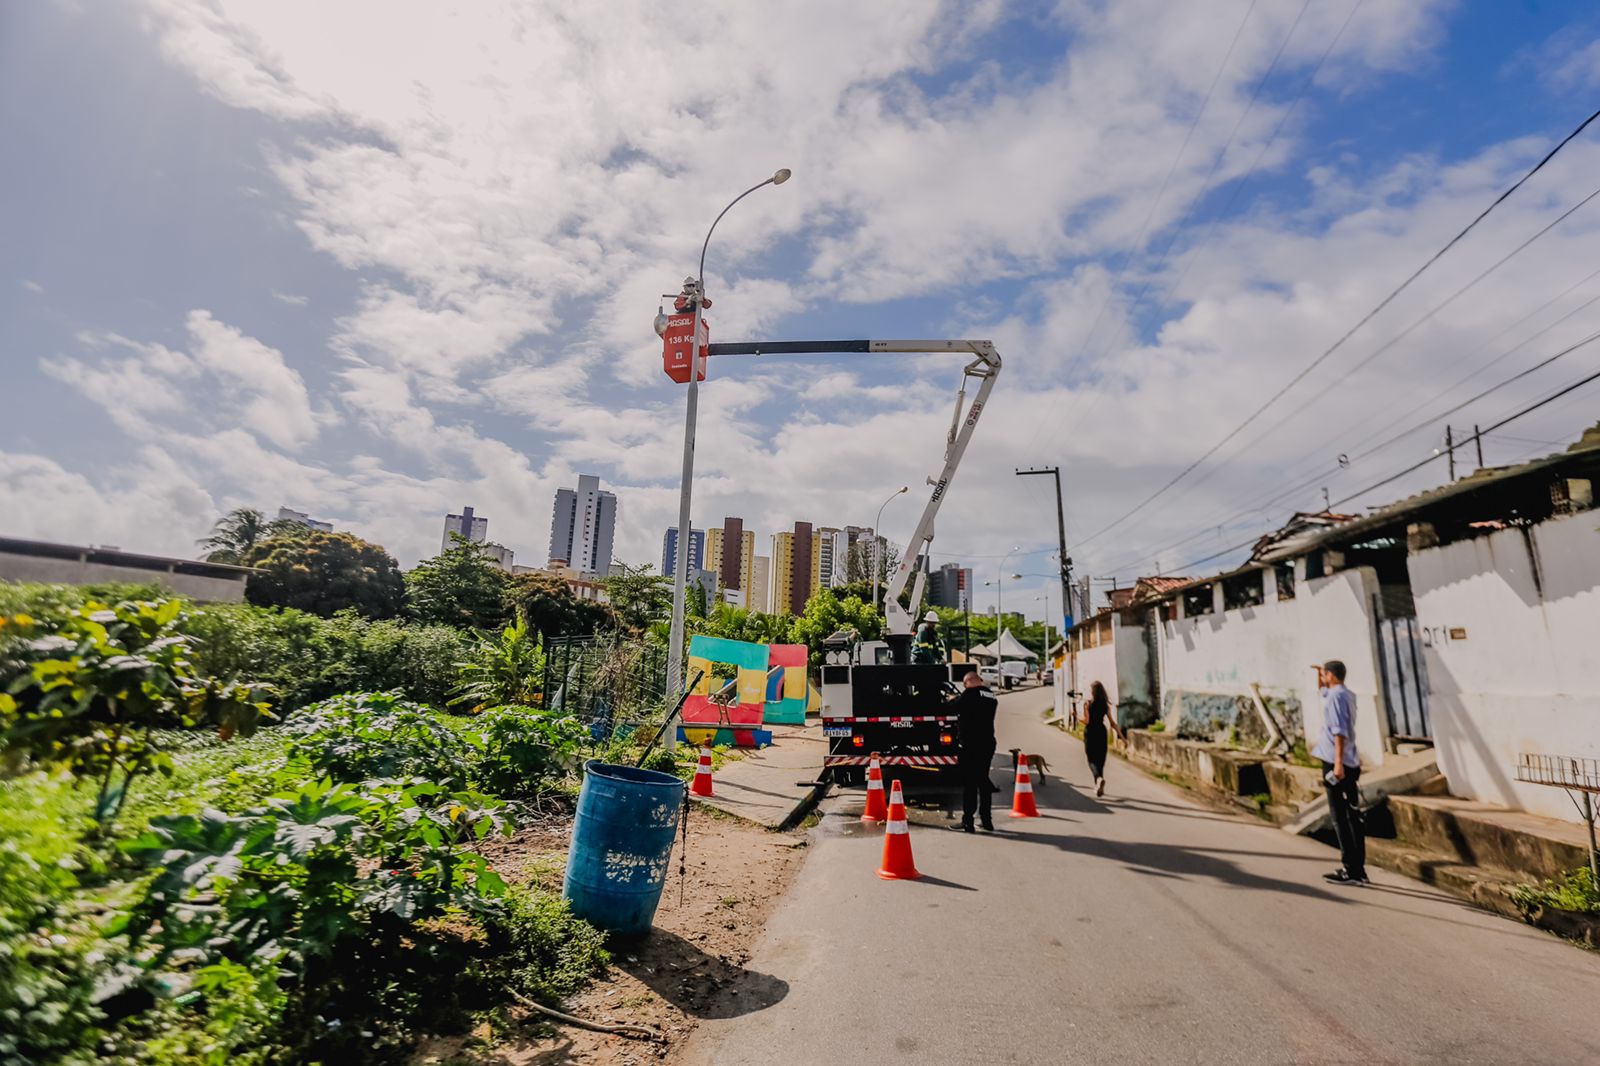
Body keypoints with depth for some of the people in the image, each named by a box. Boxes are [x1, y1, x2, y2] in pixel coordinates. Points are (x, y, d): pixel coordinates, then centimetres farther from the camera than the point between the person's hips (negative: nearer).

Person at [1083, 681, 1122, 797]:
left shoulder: (1088, 704, -9)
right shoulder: (1105, 705, 3)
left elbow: (1086, 721, -15)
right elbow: (1112, 722, 1)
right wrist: (1120, 734, 6)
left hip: (1090, 732, -4)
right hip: (1101, 732, 4)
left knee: (1092, 759, 3)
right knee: (1100, 760, 14)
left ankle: (1099, 778, -25)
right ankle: (1099, 787, 17)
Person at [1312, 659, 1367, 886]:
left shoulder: (1336, 696, -13)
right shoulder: (1347, 694, 14)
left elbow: (1339, 731, -22)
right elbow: (1322, 690, 38)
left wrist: (1338, 763, -25)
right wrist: (1320, 673, 26)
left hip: (1336, 764, -9)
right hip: (1350, 764, 9)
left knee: (1340, 818, -5)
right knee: (1353, 816, 11)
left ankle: (1351, 870, -2)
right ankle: (1358, 869, 16)